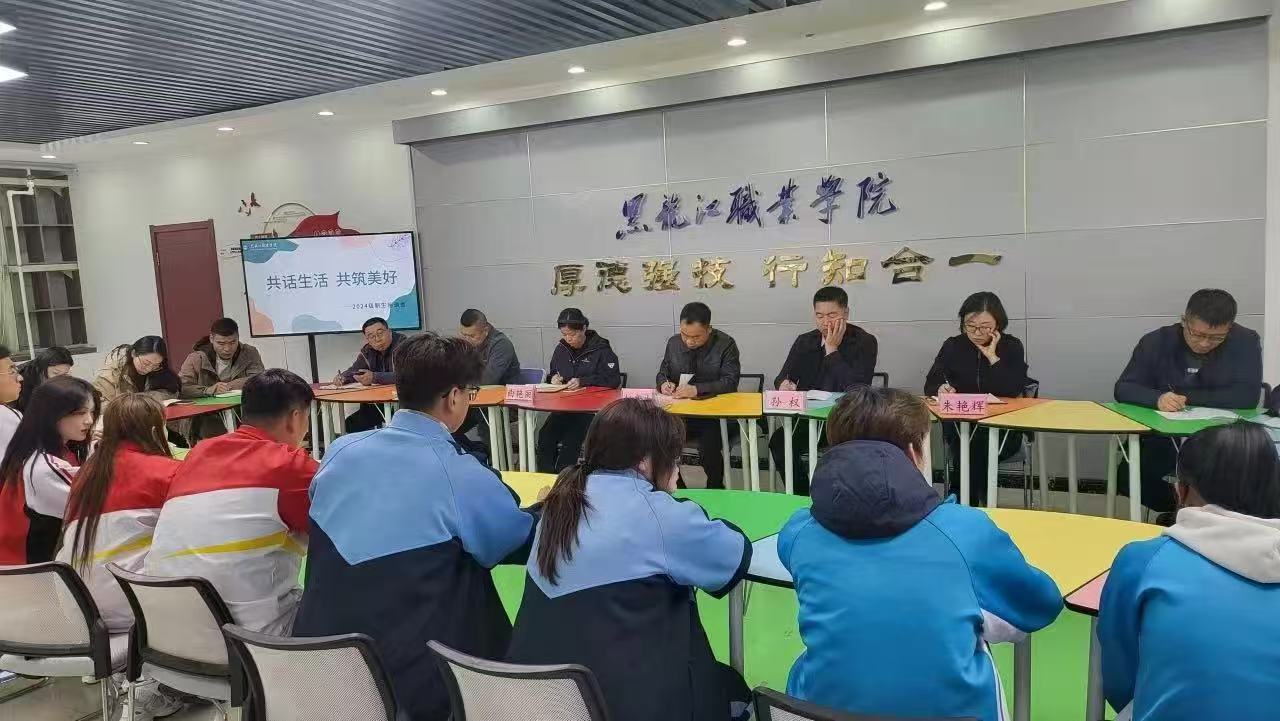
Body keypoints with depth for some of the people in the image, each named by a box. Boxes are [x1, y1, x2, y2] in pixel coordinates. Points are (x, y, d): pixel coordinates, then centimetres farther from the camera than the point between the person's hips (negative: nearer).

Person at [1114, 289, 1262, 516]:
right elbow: (1123, 388, -5)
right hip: (1161, 439, 1)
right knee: (1129, 480, -25)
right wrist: (1157, 398, -26)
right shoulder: (1156, 341, -2)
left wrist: (1189, 397, -13)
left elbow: (1248, 396, -13)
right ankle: (1172, 510, 7)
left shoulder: (1246, 342, -5)